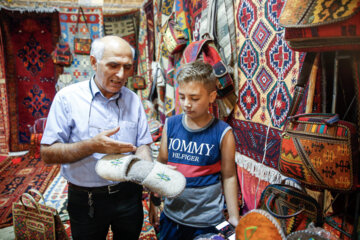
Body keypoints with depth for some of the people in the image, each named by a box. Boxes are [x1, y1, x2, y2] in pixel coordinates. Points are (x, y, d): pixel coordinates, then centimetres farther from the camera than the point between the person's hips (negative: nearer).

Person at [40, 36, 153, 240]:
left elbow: (142, 145, 2)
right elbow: (48, 154, -13)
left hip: (128, 195, 3)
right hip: (87, 199, -3)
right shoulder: (67, 98, -11)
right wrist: (92, 146, -28)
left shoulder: (133, 99, 1)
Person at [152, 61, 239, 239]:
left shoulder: (223, 133, -12)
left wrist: (234, 218, 0)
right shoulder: (170, 125, -5)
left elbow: (228, 177, -5)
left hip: (207, 223, -3)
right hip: (171, 217, 3)